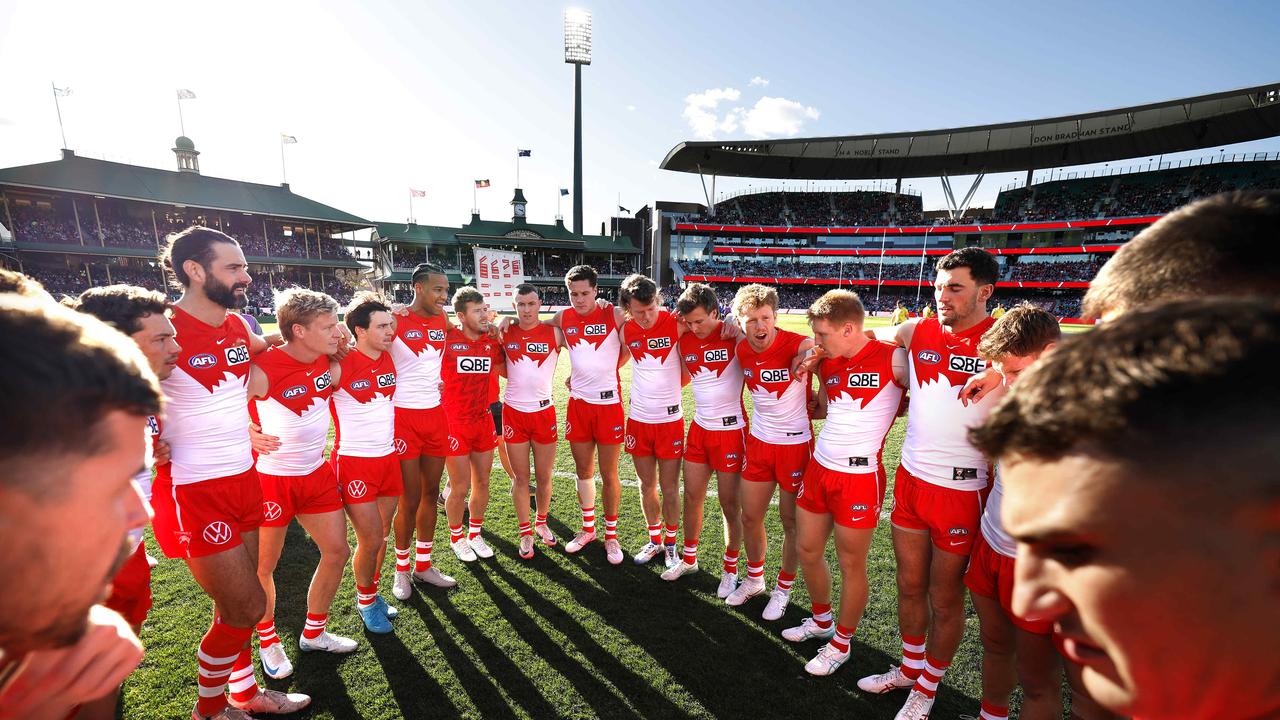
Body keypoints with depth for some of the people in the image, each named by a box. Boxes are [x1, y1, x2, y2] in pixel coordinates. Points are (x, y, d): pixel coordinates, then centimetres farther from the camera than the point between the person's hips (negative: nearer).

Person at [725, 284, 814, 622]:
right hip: (759, 441, 5)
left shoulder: (797, 346, -21)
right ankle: (754, 578, 38)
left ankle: (784, 587, 33)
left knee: (791, 521, 10)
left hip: (796, 444, -5)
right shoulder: (742, 350, -4)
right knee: (750, 517, 14)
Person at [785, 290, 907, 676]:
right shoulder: (826, 363, 5)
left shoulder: (893, 359, -14)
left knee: (851, 564, 9)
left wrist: (886, 411, -16)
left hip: (859, 476, -6)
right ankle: (821, 620, 43)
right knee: (807, 549, 17)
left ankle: (841, 643, 31)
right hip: (819, 468, 7)